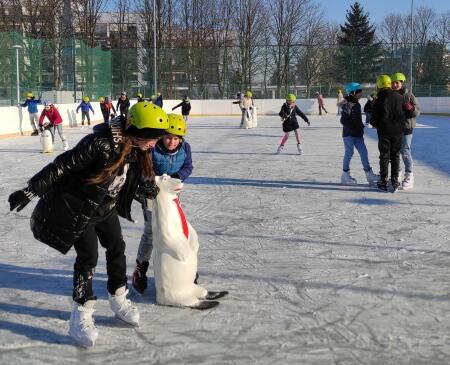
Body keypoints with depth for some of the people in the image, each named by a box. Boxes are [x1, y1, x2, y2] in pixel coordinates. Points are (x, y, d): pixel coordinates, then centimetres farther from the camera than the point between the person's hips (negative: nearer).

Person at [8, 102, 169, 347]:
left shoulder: (138, 149, -10)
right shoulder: (99, 143, -33)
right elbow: (62, 166, -30)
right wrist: (31, 191, -29)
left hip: (106, 207, 7)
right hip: (77, 207, -7)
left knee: (117, 247, 12)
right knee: (88, 256, -8)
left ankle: (118, 299, 32)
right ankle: (81, 316, 4)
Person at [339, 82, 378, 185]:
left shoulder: (357, 104, 13)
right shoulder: (347, 105, -14)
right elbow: (343, 120, -20)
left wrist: (361, 127, 15)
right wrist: (353, 128, -21)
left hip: (358, 134, 8)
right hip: (348, 134, -8)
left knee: (363, 152, 5)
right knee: (349, 153, -2)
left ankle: (369, 174, 9)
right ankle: (345, 175, 10)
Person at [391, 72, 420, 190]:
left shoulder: (409, 95, -5)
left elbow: (417, 112, -4)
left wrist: (411, 108, -24)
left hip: (406, 127, -5)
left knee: (405, 151, -7)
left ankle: (409, 177, 0)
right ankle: (397, 174, 24)